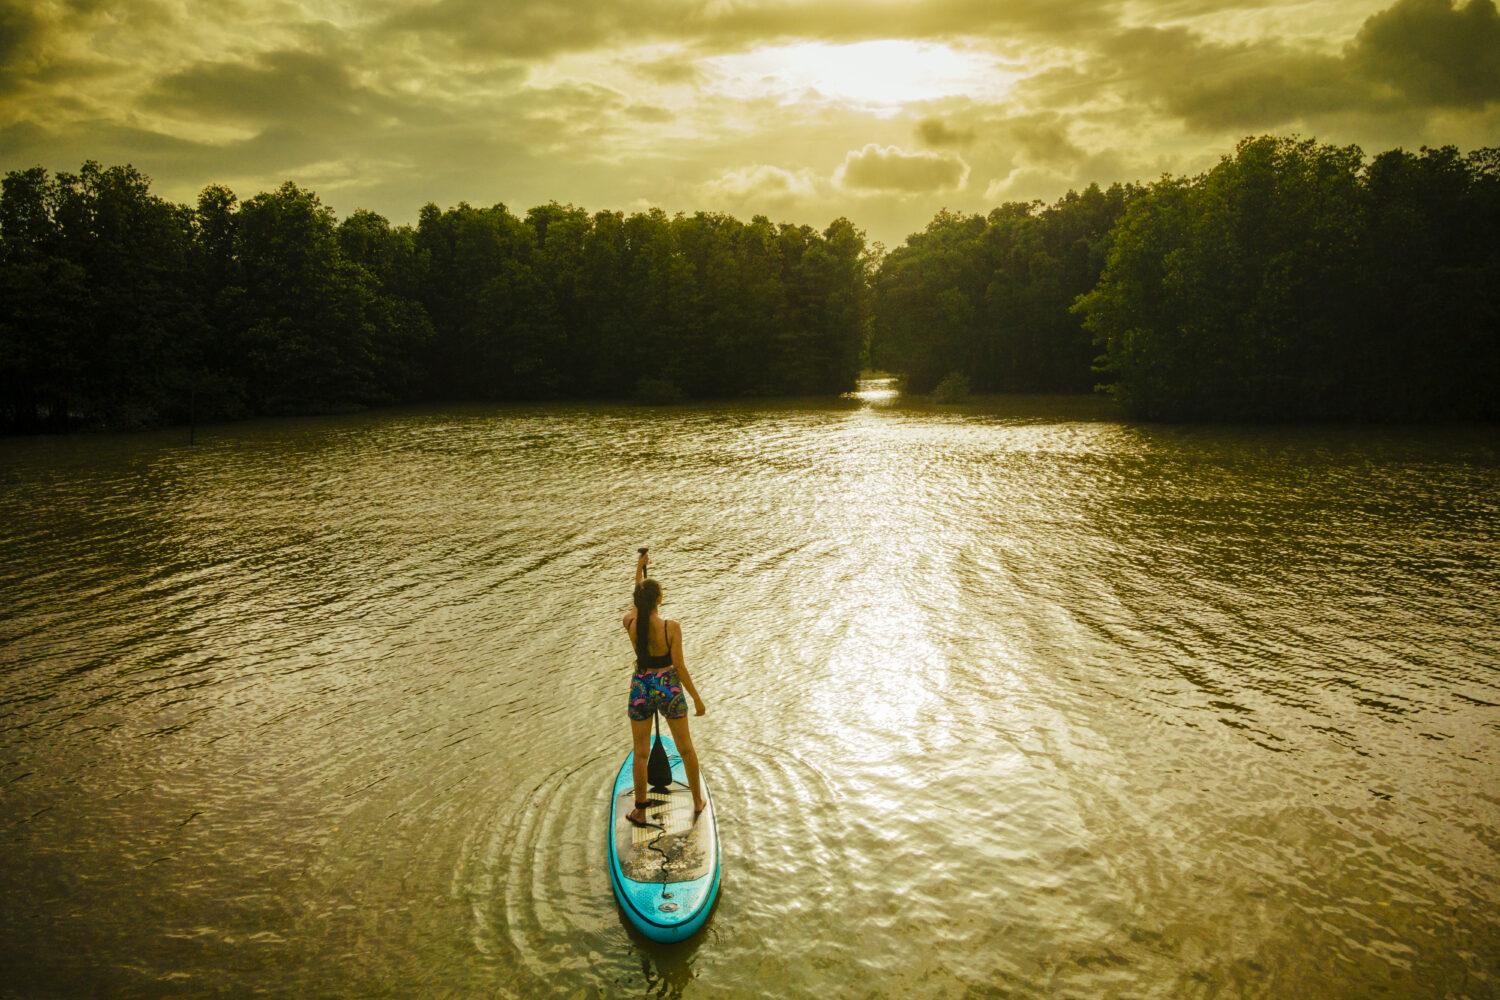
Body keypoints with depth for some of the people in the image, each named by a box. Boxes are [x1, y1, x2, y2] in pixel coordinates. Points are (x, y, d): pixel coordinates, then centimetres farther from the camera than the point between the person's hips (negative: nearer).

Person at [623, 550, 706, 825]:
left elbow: (637, 604, 12)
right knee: (685, 747, 19)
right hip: (669, 689, -2)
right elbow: (679, 667, -18)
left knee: (641, 753, 13)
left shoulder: (630, 624, -12)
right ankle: (698, 801, 32)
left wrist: (639, 569, 23)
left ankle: (640, 812, 20)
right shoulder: (671, 628, -21)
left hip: (641, 689, 2)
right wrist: (697, 699, -7)